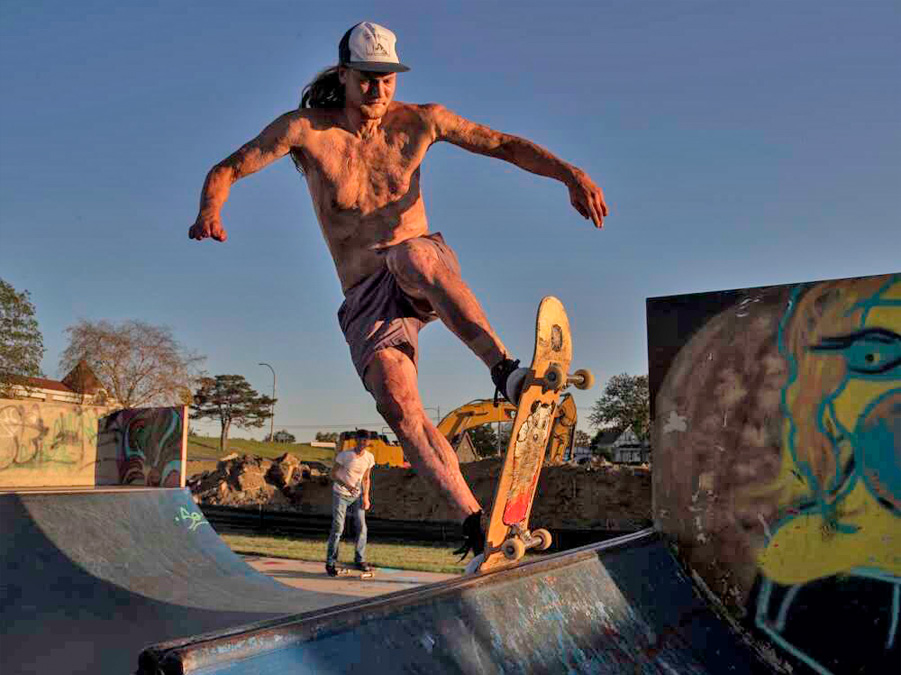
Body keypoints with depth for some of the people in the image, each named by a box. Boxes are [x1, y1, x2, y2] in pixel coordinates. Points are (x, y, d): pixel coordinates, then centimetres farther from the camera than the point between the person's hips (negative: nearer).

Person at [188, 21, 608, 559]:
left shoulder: (418, 121, 3)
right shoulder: (305, 129, -1)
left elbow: (507, 146, 5)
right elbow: (226, 171, -1)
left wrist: (570, 173, -10)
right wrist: (210, 212, -24)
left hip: (426, 275, 0)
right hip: (365, 298, 1)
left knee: (412, 253, -39)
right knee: (397, 403, -24)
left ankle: (505, 371, -47)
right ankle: (472, 519, -21)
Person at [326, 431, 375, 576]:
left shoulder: (369, 457, -1)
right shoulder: (344, 455, -16)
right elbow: (332, 474, -11)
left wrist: (365, 497, 0)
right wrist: (346, 485, -25)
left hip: (357, 495, 5)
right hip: (341, 494, -5)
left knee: (361, 526, -2)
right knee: (338, 527, -9)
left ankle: (360, 560, 9)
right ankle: (330, 562, -2)